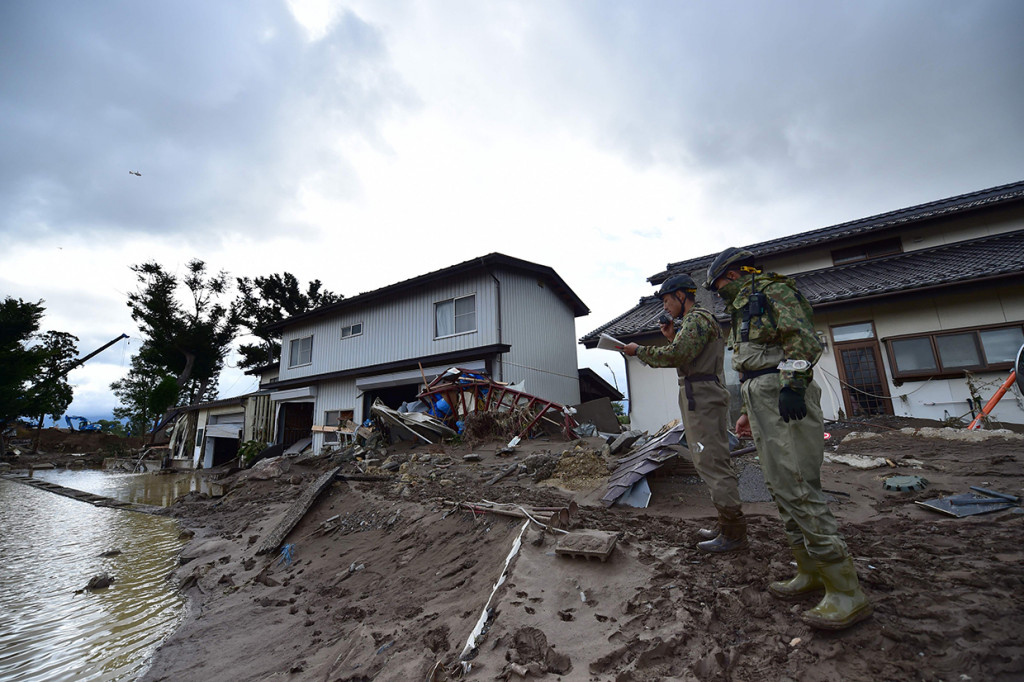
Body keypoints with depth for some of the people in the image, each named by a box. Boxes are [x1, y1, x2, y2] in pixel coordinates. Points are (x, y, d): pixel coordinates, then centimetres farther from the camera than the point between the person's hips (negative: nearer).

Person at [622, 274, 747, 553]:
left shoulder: (697, 318, -11)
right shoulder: (700, 319, 23)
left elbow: (677, 355, -23)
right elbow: (686, 357, 24)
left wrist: (639, 350, -14)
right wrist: (672, 338, 15)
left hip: (701, 398, -11)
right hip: (704, 396, 11)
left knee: (711, 463, -8)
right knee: (717, 462, 13)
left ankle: (733, 533, 0)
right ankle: (730, 525, 21)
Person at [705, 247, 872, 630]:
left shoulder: (772, 289, 0)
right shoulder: (744, 309, 28)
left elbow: (801, 334, -16)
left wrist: (793, 384, -26)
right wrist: (748, 411, 25)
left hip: (785, 397, -10)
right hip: (762, 400, 10)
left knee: (797, 489, -13)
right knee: (782, 489, 10)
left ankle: (847, 593, -4)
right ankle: (811, 574, 19)